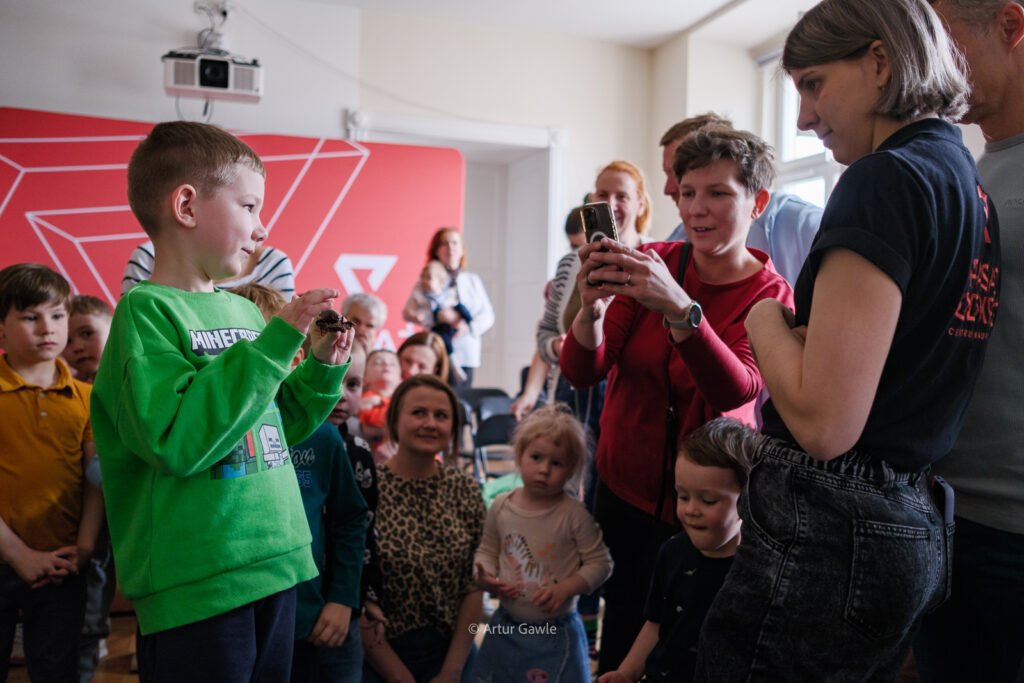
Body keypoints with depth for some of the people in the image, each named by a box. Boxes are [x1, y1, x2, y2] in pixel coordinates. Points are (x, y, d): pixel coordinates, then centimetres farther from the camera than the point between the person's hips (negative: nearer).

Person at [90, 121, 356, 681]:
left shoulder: (244, 311, 7)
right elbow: (175, 440, -26)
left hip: (275, 567, 7)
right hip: (198, 588, -7)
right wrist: (277, 341, -23)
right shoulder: (147, 310, -13)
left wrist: (324, 366, 2)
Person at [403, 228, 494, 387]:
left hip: (467, 354, 3)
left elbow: (488, 315, 9)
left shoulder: (473, 280, 14)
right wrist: (438, 316, -17)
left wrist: (469, 326, -11)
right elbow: (408, 312, -3)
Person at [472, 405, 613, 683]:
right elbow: (487, 552, 8)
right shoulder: (501, 507, -4)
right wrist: (486, 578, -11)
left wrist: (565, 589, -22)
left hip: (557, 633, -3)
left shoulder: (574, 514, -15)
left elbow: (600, 563, -11)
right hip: (506, 627, 4)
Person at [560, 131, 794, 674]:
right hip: (625, 486, 1)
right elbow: (582, 372, -13)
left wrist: (679, 308, -44)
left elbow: (736, 391, -28)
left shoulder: (772, 297, -10)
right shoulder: (650, 263, -8)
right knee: (619, 639, 9)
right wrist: (592, 307, -33)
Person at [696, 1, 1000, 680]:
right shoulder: (971, 181, 11)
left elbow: (824, 423, -23)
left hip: (828, 533, -9)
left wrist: (766, 320, -7)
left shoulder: (886, 178, -16)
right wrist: (805, 327, 7)